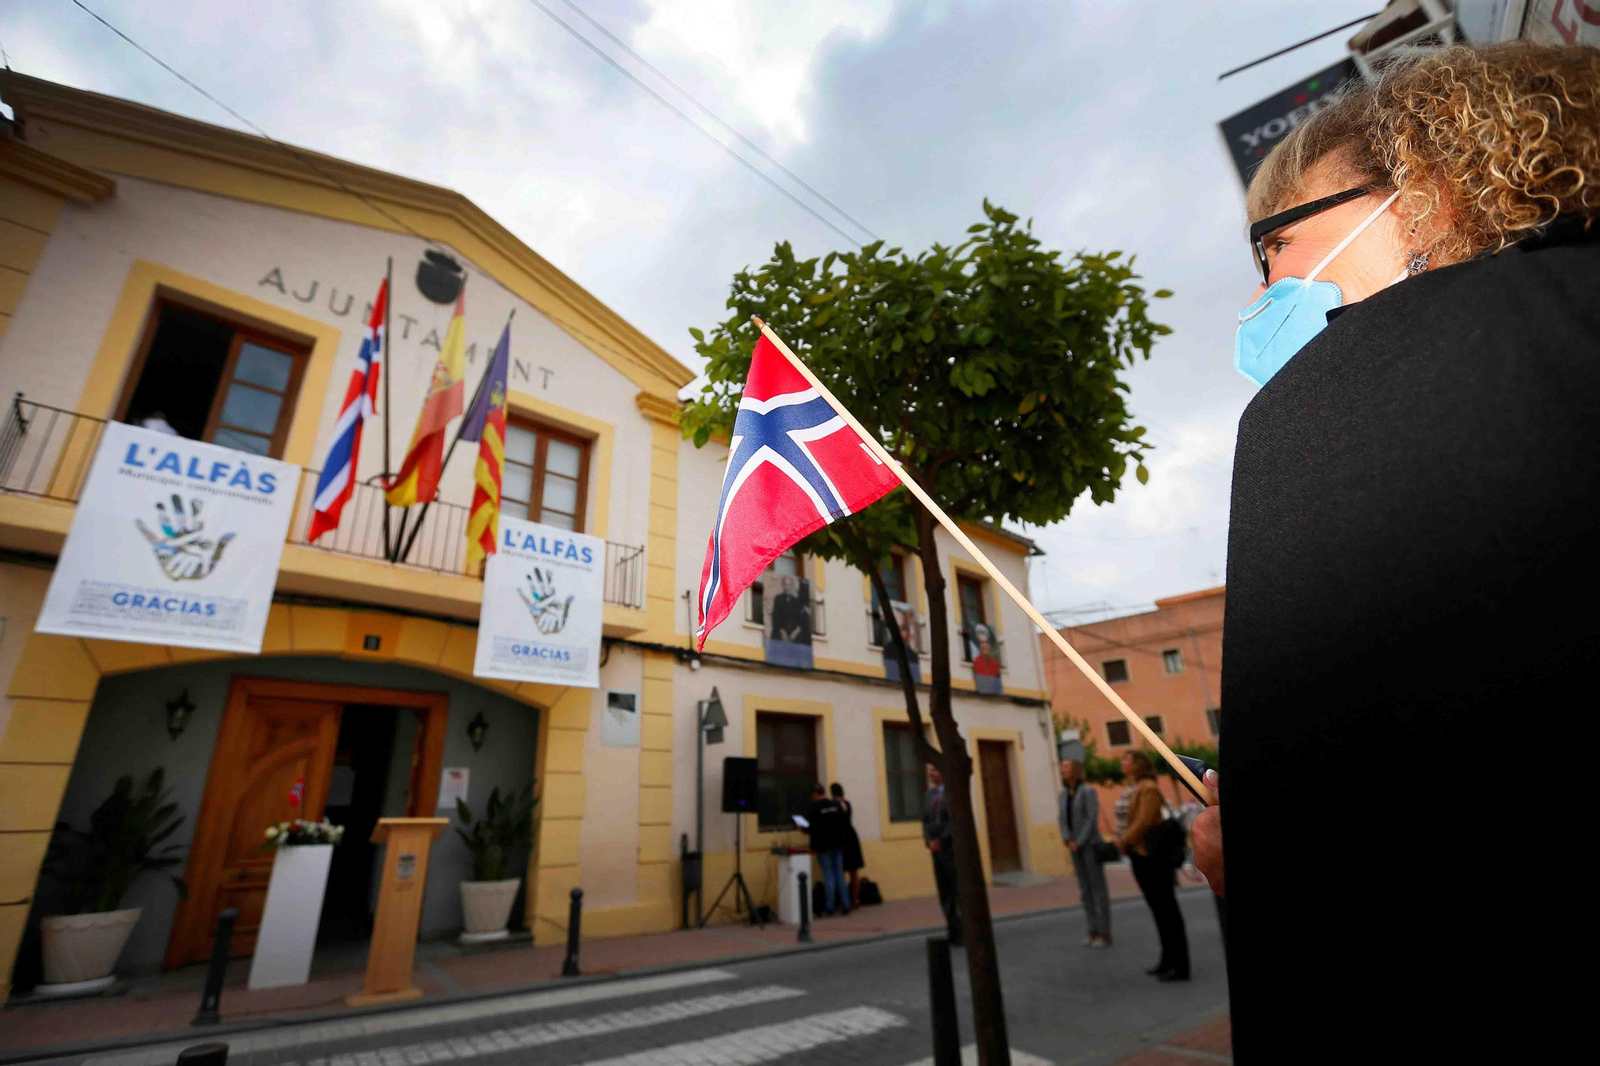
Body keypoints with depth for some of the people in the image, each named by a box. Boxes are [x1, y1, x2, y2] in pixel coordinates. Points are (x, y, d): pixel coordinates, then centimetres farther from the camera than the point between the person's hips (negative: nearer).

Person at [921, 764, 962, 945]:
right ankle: (954, 932, 15)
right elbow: (925, 821, 10)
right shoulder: (928, 794, 12)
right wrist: (929, 841, -6)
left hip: (953, 847, -5)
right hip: (937, 849, 6)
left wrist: (940, 841, -13)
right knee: (945, 894, 7)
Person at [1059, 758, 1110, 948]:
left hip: (1091, 844, -7)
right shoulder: (1064, 794, 8)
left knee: (1098, 888, -2)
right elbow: (1063, 820, 6)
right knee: (1085, 889, 9)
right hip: (1076, 847, 7)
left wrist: (1079, 843, -17)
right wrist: (1068, 841, -10)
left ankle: (1105, 934, 6)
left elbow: (1093, 819, -18)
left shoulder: (1088, 791, -14)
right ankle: (1094, 930, 17)